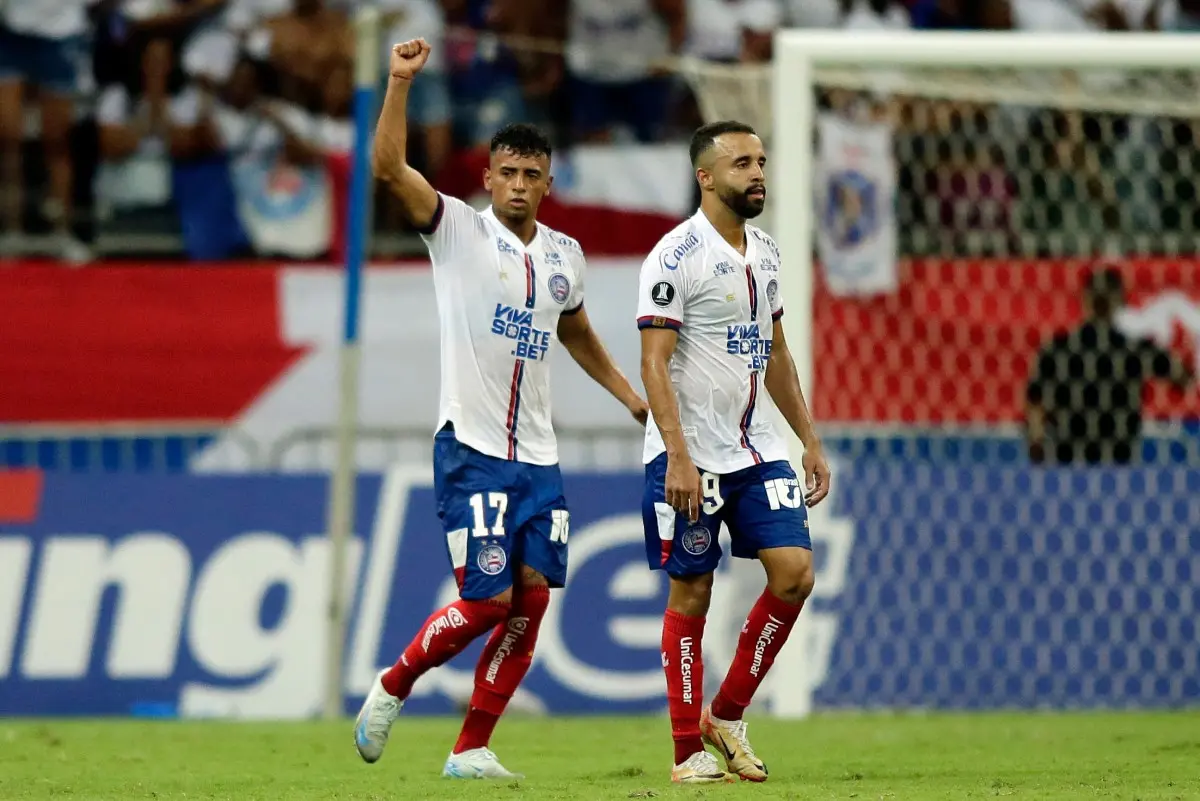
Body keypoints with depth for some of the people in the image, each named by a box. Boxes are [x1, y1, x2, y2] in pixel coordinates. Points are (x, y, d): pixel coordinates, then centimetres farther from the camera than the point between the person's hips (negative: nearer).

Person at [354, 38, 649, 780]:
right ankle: (392, 687, 15)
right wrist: (401, 82, -27)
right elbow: (390, 166, -17)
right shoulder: (459, 229, -3)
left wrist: (632, 397, 26)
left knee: (532, 596, -1)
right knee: (488, 599, -10)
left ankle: (472, 748, 9)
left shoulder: (565, 256, 13)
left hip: (538, 455, 6)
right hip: (471, 447, -6)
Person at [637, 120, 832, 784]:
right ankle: (688, 752, 8)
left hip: (758, 449, 7)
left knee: (794, 572, -6)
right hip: (689, 457, -7)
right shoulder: (676, 256, -12)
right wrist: (678, 456, -24)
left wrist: (810, 441, 16)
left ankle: (726, 715, 9)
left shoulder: (764, 252, 12)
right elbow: (654, 362, -16)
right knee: (690, 594, -1)